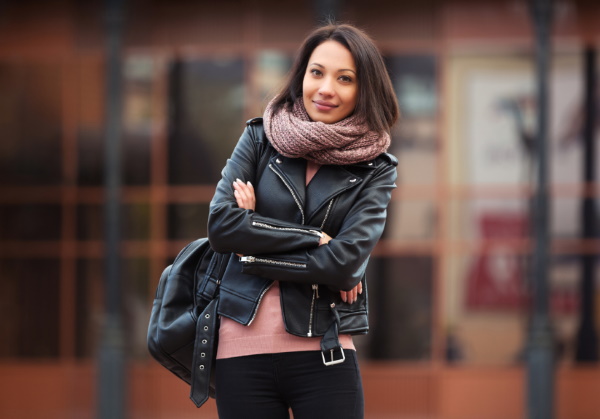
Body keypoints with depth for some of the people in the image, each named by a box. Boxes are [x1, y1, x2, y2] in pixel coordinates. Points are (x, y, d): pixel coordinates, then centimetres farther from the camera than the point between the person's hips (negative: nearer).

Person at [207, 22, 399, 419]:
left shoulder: (376, 170, 3)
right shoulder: (260, 138, 5)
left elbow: (344, 263, -10)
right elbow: (222, 225, -7)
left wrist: (254, 254, -9)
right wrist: (314, 238, -10)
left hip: (326, 356, -1)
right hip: (245, 352, 1)